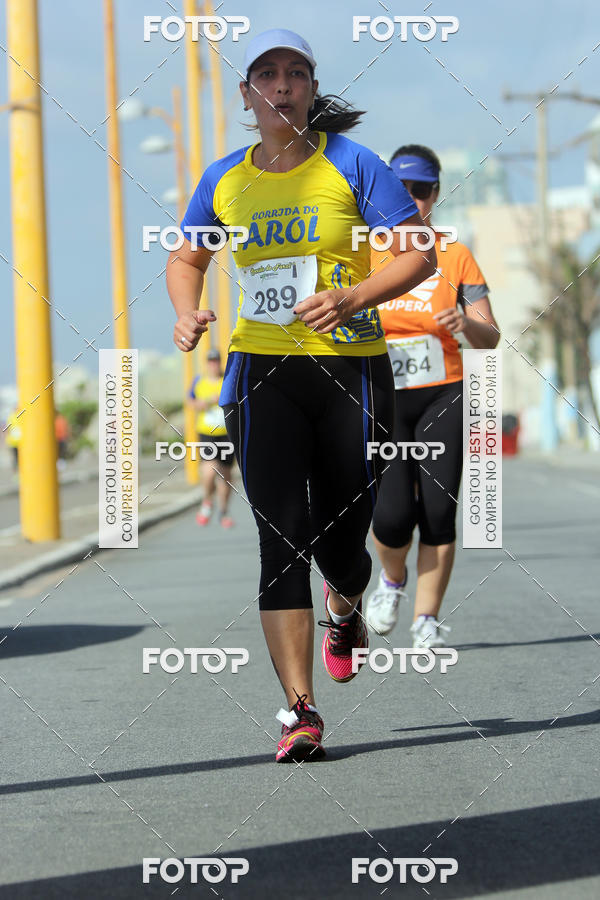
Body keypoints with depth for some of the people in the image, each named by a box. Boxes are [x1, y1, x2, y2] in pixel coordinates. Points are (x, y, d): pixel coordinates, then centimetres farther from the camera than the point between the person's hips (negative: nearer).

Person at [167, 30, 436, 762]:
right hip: (262, 372, 1)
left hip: (352, 368, -1)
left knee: (339, 543, 5)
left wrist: (353, 298, -19)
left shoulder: (350, 164, -2)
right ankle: (299, 710, -13)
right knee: (282, 537, -12)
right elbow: (186, 259, 22)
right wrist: (187, 314, 1)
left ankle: (344, 613, 44)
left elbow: (419, 254, -3)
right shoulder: (224, 181, 7)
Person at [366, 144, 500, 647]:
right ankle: (392, 578, 19)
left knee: (439, 512, -8)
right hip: (382, 399, 0)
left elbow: (491, 338, 4)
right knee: (393, 515, -13)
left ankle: (428, 620, 4)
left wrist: (467, 324, -18)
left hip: (443, 398, 0)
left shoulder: (455, 256, 4)